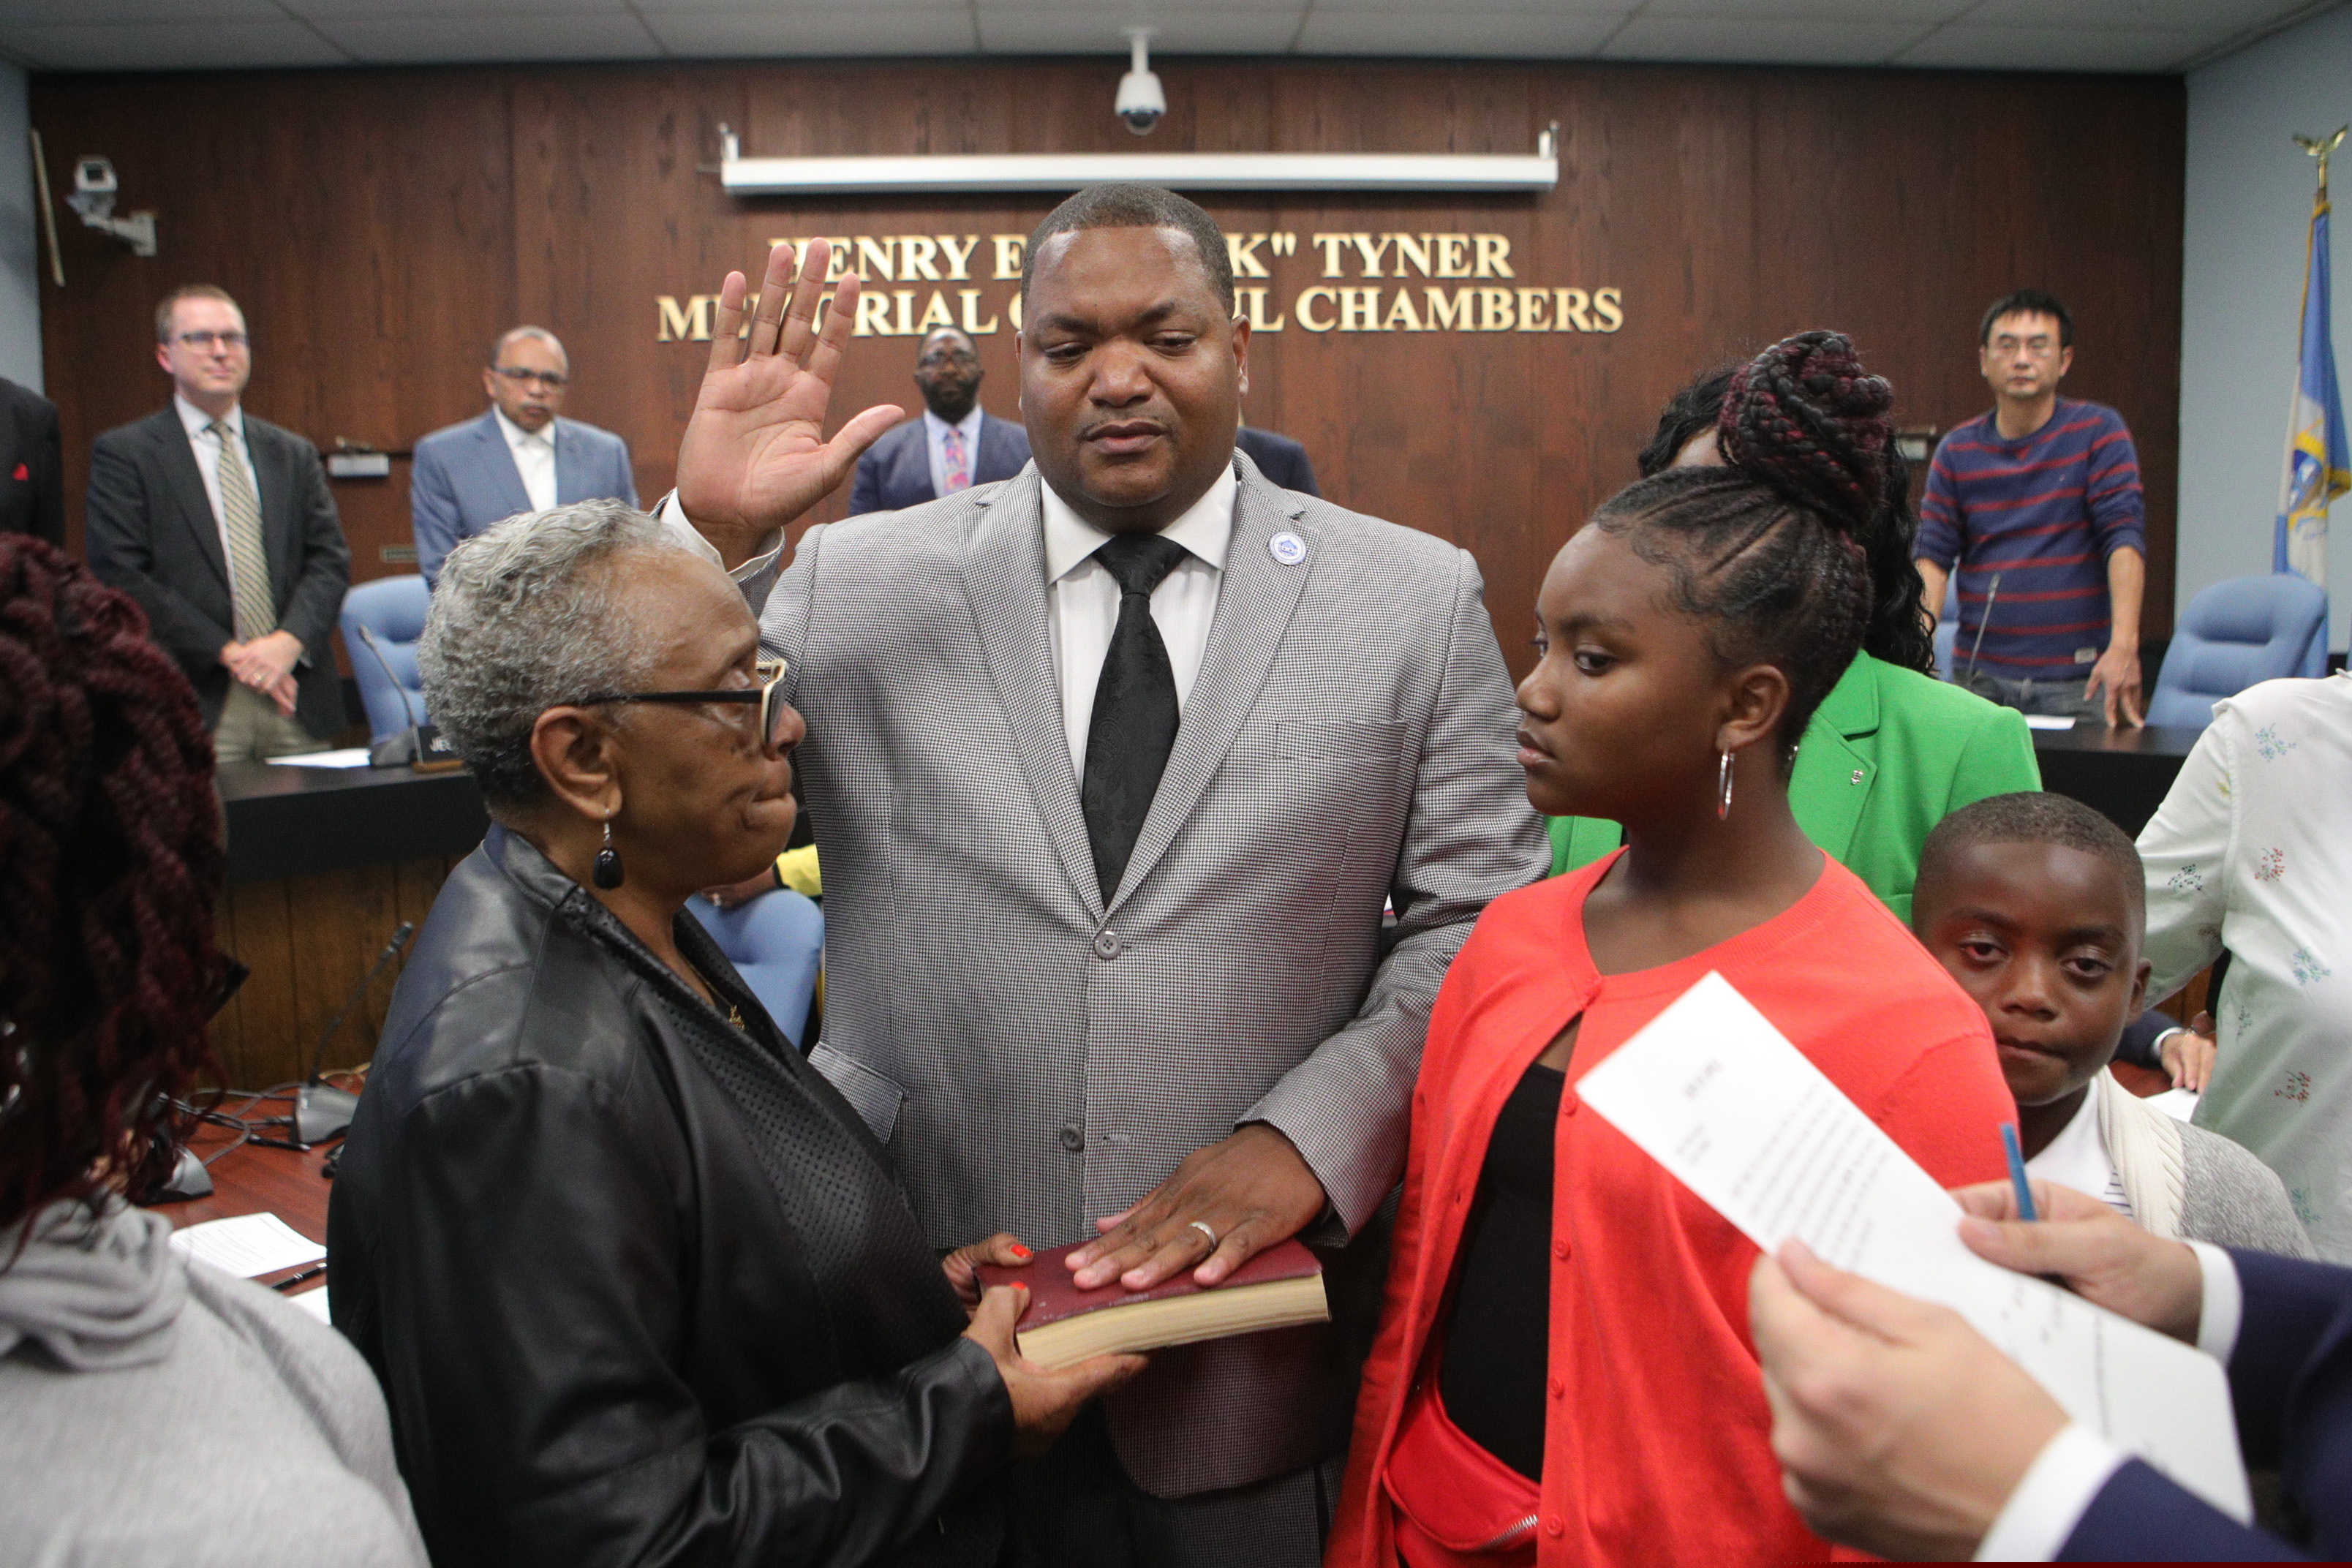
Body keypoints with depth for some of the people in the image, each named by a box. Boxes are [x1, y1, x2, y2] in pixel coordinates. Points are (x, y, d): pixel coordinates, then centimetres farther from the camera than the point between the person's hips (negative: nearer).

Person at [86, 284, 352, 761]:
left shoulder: (294, 454, 16)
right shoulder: (123, 453, 4)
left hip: (298, 698, 3)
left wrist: (290, 641, -10)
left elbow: (331, 558, 8)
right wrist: (227, 652, -11)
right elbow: (121, 576, -4)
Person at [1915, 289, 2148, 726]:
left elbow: (2125, 537, -8)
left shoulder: (2098, 431, 1)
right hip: (1981, 679, 2)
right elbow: (1933, 557, 3)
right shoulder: (1956, 451, 8)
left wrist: (2123, 645, -21)